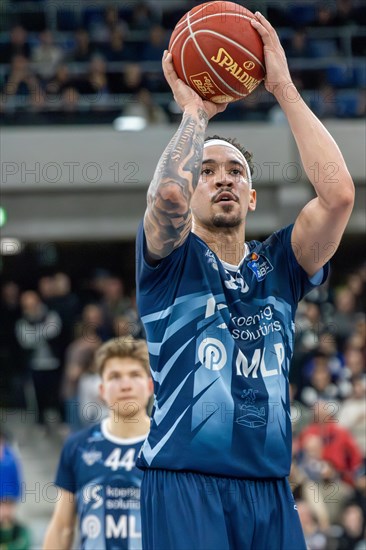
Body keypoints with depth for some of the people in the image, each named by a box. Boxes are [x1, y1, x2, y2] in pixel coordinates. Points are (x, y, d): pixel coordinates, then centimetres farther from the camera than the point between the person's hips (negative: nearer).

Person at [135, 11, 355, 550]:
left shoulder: (278, 265, 14)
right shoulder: (171, 259, 5)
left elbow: (338, 193, -3)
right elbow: (168, 191, -18)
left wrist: (284, 88, -1)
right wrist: (196, 110, -2)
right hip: (184, 484, -4)